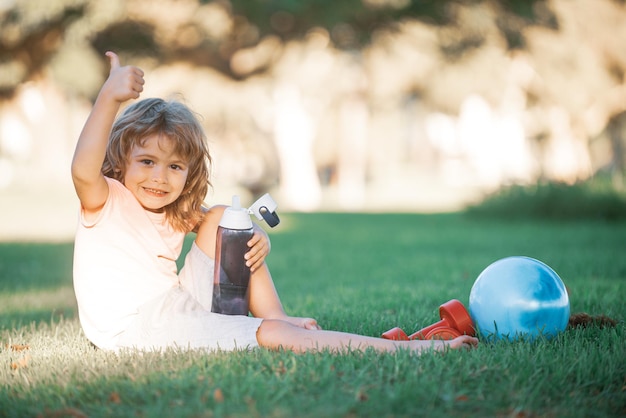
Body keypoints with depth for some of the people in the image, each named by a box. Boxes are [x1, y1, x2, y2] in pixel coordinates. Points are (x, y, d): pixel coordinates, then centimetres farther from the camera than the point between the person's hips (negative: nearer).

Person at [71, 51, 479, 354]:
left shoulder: (178, 214, 11)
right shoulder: (106, 200, -10)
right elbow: (84, 169, -33)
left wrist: (255, 235, -5)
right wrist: (109, 98, -45)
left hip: (180, 306, 8)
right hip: (135, 326, -8)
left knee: (223, 219, 4)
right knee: (270, 336, -23)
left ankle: (274, 316, -2)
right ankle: (409, 349, -26)